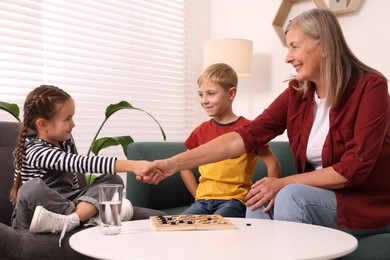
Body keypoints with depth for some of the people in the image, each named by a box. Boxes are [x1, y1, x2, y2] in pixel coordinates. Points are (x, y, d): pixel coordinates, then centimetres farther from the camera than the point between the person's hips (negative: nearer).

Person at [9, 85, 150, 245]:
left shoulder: (66, 143, 6)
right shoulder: (36, 152, -19)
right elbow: (80, 163, -31)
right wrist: (132, 165, -37)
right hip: (32, 214, -7)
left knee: (113, 180, -11)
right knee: (32, 188, -40)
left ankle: (69, 220, -32)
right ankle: (86, 214, -27)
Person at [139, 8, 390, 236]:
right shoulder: (297, 92, -2)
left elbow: (354, 167, -21)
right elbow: (245, 136, -11)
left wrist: (283, 183, -22)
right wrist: (174, 163, -19)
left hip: (367, 205, -4)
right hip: (316, 198, 4)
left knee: (291, 195, -28)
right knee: (260, 199, -21)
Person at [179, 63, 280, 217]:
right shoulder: (201, 131, 12)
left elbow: (273, 166, -3)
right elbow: (184, 167, 20)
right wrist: (198, 196, 9)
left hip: (234, 200, -4)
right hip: (204, 200, 4)